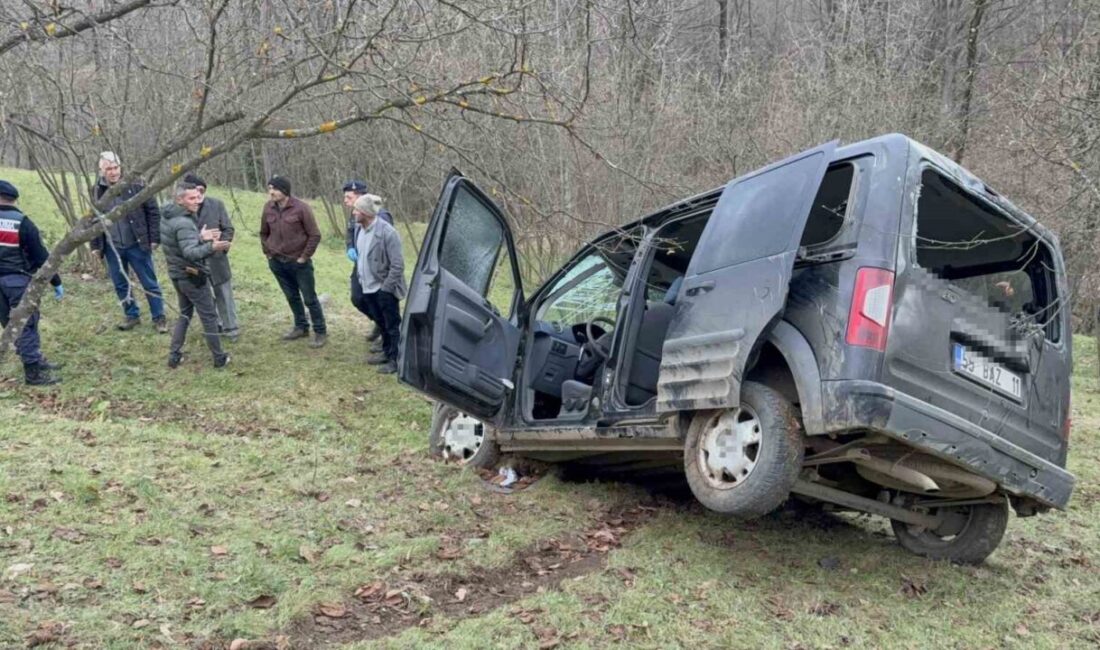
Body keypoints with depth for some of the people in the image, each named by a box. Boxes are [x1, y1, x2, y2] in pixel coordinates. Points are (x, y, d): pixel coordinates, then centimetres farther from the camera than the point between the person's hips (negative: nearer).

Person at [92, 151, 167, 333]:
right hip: (112, 248, 4)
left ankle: (159, 317, 15)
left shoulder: (135, 186, -8)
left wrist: (154, 238, -8)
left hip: (137, 245, -3)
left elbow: (153, 212, -5)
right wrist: (95, 245, 8)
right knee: (120, 284, 13)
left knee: (149, 283, 4)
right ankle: (132, 315, 29)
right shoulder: (98, 191, 1)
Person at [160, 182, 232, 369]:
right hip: (193, 276, -9)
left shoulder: (168, 217, 5)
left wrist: (200, 238, 9)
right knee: (209, 317, 3)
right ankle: (219, 358, 12)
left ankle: (174, 355, 21)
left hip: (177, 274, 9)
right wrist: (211, 247, -53)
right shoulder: (184, 223, -26)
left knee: (185, 313, 22)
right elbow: (190, 253, -37)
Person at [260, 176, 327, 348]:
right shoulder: (268, 208, 0)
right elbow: (264, 233, 16)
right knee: (292, 297, 16)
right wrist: (268, 253, 10)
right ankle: (301, 327, 31)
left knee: (310, 298, 1)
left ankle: (320, 332, 11)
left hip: (299, 262, -5)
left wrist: (304, 257, -10)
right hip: (277, 263, 5)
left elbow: (315, 235, -11)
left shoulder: (301, 208, -15)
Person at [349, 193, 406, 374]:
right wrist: (360, 279, 14)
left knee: (392, 325, 5)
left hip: (384, 289, -8)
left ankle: (395, 359, 15)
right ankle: (386, 352, 37)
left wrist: (386, 287, -18)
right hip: (368, 287, 8)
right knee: (380, 322, 22)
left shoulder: (387, 233, -23)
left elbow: (397, 265, -20)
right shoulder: (359, 228, 2)